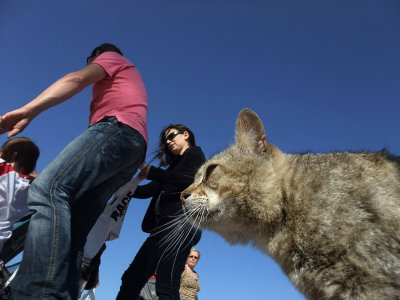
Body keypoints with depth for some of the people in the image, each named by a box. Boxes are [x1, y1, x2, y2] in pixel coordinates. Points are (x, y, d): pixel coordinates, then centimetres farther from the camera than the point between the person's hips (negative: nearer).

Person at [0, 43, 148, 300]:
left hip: (118, 127, -8)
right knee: (73, 230, -2)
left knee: (48, 189, -29)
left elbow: (77, 79, 2)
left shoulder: (111, 56, 21)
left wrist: (28, 111, -10)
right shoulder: (130, 77, 45)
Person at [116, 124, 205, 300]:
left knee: (166, 286, -18)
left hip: (180, 224, -9)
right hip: (164, 226, 9)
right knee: (131, 278, 8)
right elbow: (150, 190, 25)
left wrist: (152, 172, -10)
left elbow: (191, 179, -11)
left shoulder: (194, 153, 10)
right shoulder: (175, 165, 32)